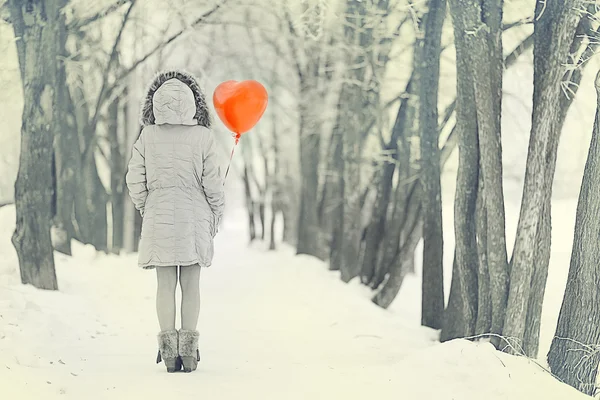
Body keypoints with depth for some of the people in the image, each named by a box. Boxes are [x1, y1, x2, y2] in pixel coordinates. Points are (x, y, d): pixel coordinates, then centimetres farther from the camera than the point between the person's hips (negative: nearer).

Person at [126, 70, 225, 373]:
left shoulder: (148, 136, -4)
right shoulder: (203, 136, -8)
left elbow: (134, 178, 0)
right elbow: (212, 181, -6)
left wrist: (145, 209, 15)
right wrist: (216, 213, 9)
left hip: (158, 218, 1)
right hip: (194, 217, -1)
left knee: (165, 285, 6)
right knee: (191, 285, 6)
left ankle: (168, 349, 4)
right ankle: (189, 348, 4)